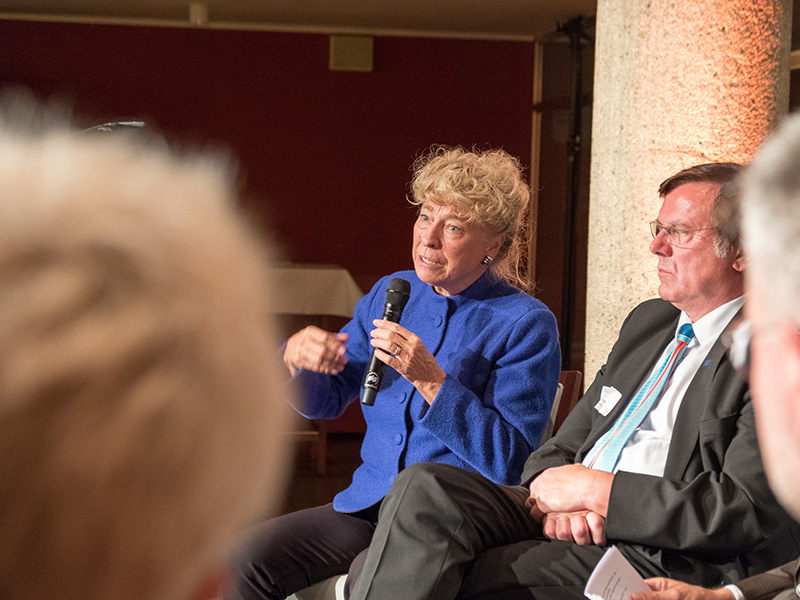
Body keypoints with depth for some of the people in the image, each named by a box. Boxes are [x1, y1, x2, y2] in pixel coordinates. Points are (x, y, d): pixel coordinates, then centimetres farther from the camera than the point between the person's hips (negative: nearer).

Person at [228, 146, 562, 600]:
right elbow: (325, 400, 19)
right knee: (248, 559, -14)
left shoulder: (528, 325, -7)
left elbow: (510, 463, -14)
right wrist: (298, 356, -4)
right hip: (369, 505, 6)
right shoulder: (391, 294, 11)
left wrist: (430, 380, -22)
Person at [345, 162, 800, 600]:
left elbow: (751, 510, -17)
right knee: (426, 488, -19)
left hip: (663, 556, -8)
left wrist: (596, 490, -14)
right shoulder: (648, 321, 21)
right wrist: (552, 494, -6)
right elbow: (565, 446, 20)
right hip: (567, 521, 8)